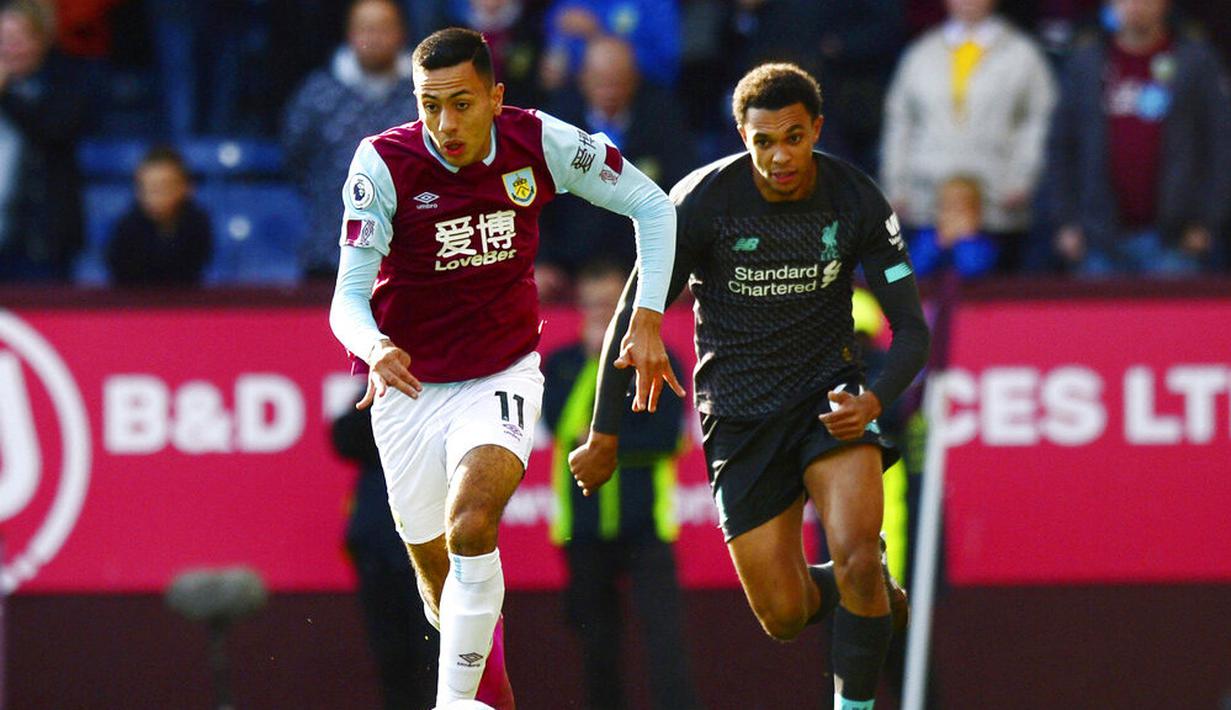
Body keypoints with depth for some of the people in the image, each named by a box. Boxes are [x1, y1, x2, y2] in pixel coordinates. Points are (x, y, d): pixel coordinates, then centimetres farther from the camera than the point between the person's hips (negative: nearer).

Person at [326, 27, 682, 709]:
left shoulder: (540, 142, -14)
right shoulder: (384, 162, -18)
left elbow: (652, 206, -1)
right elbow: (348, 298, -19)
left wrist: (648, 319, -10)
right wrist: (375, 348, -41)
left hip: (502, 376, -1)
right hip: (410, 384, 1)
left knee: (472, 525, -29)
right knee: (438, 576, 10)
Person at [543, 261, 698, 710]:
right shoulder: (562, 364, 9)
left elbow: (667, 436, -6)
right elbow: (557, 420, -9)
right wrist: (594, 359, -11)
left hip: (645, 523, -2)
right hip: (584, 524, 2)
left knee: (663, 631, -12)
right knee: (597, 641, 6)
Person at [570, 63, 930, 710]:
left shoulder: (858, 202, -11)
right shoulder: (701, 202, -15)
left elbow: (911, 330, -7)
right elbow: (634, 317, -7)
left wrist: (874, 400, -27)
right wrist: (604, 437, -4)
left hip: (828, 393, 0)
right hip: (739, 411, 0)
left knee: (857, 560, -25)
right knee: (784, 617, 0)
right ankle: (869, 591, 33)